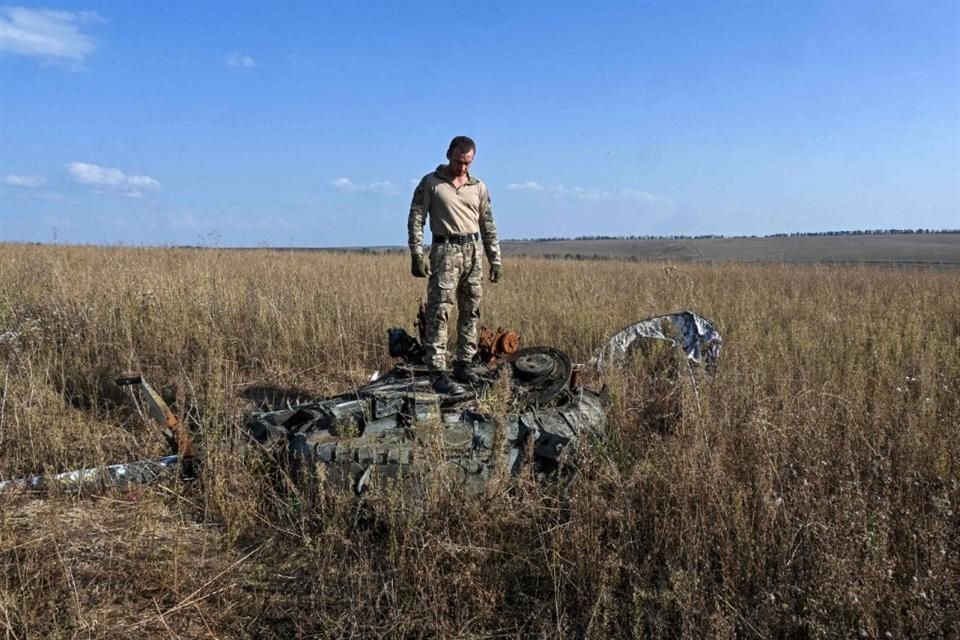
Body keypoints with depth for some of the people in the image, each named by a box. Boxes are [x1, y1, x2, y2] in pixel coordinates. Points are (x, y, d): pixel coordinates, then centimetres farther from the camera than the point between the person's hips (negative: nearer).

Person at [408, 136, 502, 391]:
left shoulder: (478, 186, 12)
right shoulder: (430, 183, 2)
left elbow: (488, 225, 15)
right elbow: (415, 220, -2)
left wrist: (495, 260, 10)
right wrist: (416, 255, -11)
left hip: (474, 251, 5)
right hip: (445, 250, -4)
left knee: (471, 311, 6)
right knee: (439, 311, -9)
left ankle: (463, 364, 16)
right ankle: (436, 370, -8)